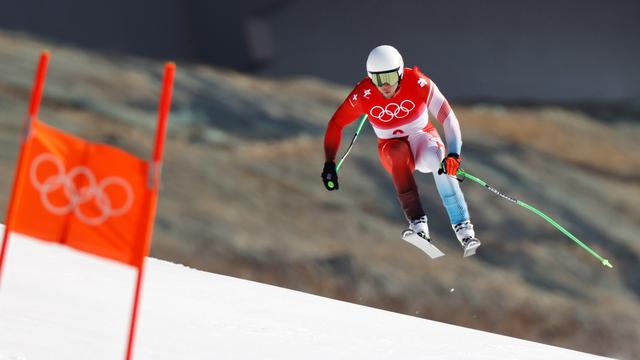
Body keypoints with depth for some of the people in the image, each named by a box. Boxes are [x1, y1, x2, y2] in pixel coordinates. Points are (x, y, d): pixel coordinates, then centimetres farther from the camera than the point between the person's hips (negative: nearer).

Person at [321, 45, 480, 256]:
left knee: (439, 161, -36)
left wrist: (453, 153, -43)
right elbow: (336, 125, -7)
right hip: (391, 149, 1)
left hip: (422, 138, -1)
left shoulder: (418, 83, -25)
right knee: (400, 151, -37)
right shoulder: (362, 95, -20)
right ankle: (417, 222, -42)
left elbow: (447, 117, -28)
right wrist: (329, 164, -11)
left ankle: (463, 228, -38)